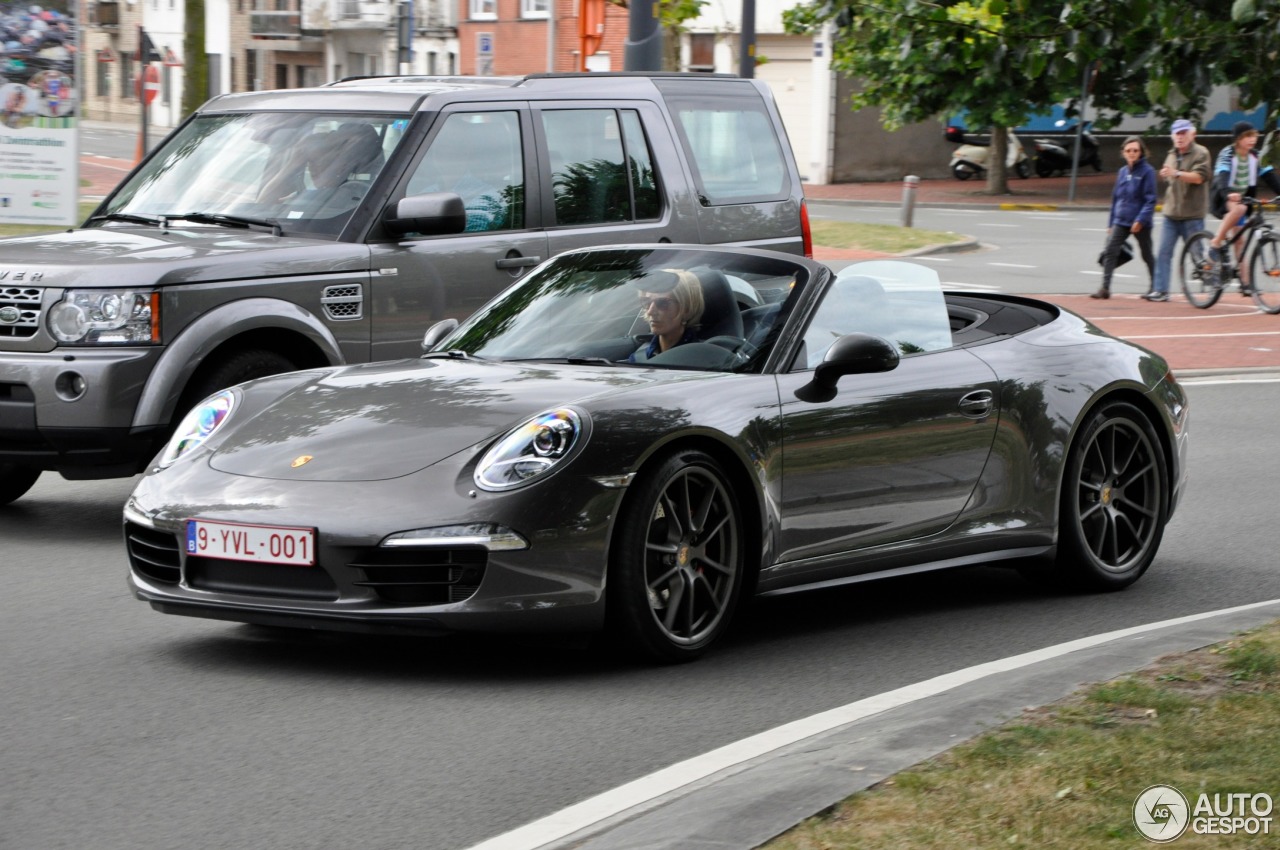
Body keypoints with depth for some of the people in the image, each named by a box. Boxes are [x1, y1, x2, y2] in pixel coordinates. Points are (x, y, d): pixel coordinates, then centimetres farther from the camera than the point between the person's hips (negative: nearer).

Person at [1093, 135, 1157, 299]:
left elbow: (1150, 200, -12)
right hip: (1120, 221, 5)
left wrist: (1141, 219, -22)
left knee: (1147, 255, 10)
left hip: (1140, 224, -5)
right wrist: (1111, 223, 14)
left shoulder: (1147, 171, -8)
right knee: (1109, 252, -10)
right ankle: (1105, 288, -11)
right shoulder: (1123, 171, 10)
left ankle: (1155, 287, 25)